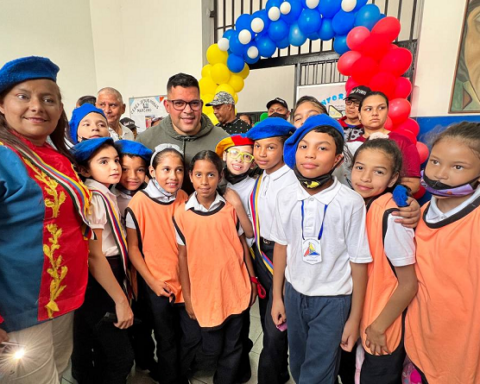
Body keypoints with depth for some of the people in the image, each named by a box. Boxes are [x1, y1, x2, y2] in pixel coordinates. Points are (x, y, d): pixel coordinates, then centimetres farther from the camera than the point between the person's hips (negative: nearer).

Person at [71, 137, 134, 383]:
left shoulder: (106, 196, 9)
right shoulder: (93, 198, -18)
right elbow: (93, 255, -22)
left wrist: (125, 285, 11)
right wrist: (121, 300, -18)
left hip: (110, 277, 9)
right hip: (98, 285, -9)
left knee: (106, 353, 22)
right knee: (121, 357, 2)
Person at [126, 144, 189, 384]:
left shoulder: (184, 199, -4)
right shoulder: (139, 202, -16)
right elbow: (132, 247, -9)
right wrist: (151, 281, -11)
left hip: (184, 281, 4)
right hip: (157, 284, -4)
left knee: (187, 335, 20)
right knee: (167, 339, 14)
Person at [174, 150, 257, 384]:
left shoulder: (231, 209, -4)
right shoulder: (181, 215, -7)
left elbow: (243, 246, 3)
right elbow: (183, 257, -2)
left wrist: (252, 282, 4)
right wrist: (187, 298, 1)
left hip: (235, 290, 1)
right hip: (205, 293, 0)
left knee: (232, 347, 15)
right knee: (211, 350, 17)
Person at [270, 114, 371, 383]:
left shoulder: (351, 202, -19)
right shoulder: (286, 197, -8)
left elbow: (359, 262, -11)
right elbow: (281, 246, 2)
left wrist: (354, 319, -4)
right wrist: (277, 296, 8)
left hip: (333, 300, -3)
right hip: (294, 294, 4)